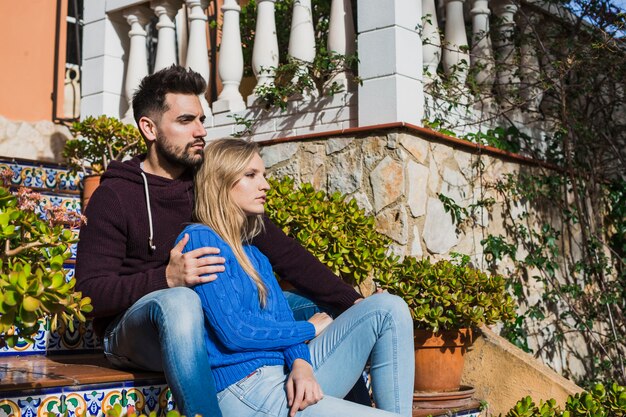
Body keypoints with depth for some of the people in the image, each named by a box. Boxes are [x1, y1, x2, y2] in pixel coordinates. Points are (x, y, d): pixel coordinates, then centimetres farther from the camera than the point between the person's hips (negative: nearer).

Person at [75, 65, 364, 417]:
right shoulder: (115, 196, -7)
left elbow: (283, 251, 2)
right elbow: (90, 289, -15)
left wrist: (352, 302, -7)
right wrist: (167, 278, -31)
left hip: (209, 326, 5)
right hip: (134, 328, -5)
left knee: (312, 307, -3)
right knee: (179, 303, -38)